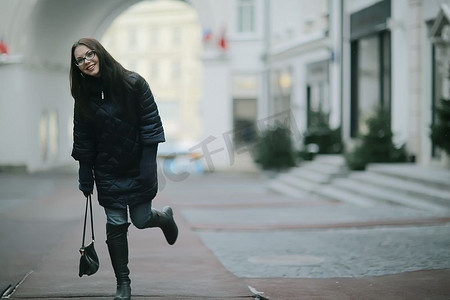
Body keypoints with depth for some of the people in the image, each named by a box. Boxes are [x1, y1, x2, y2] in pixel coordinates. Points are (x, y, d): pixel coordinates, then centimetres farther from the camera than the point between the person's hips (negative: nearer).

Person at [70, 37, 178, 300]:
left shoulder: (133, 83, -10)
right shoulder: (84, 95, 0)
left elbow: (151, 123, -10)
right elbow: (83, 140, 4)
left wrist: (149, 166, -16)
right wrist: (86, 180, 2)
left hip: (138, 167, -2)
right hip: (108, 172, 2)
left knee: (141, 220, 2)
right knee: (116, 225, -1)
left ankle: (165, 217, 39)